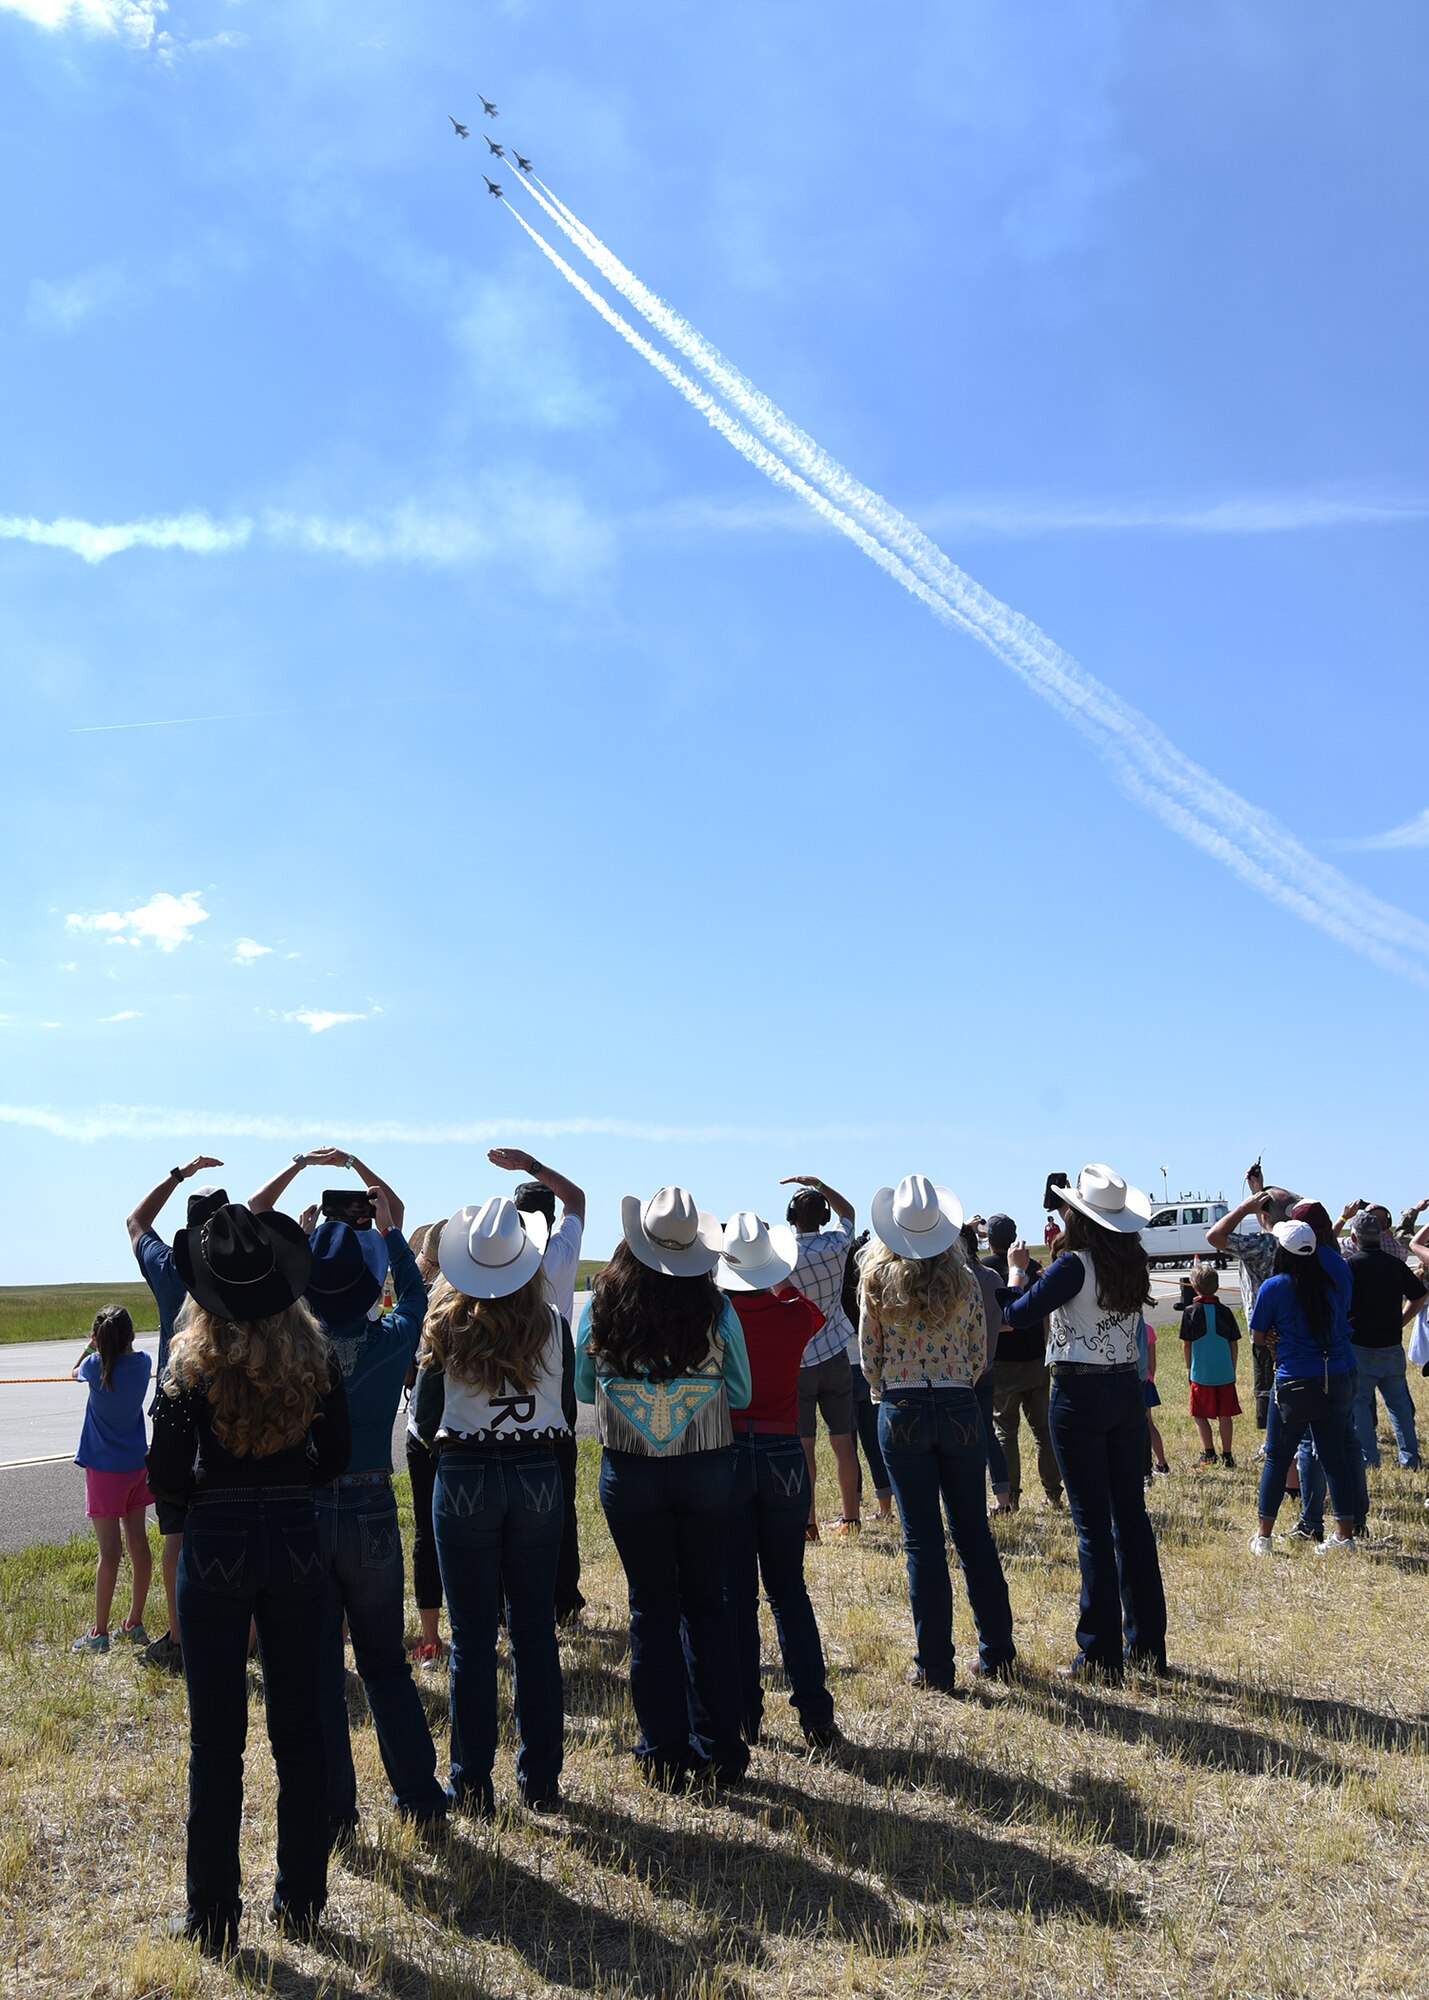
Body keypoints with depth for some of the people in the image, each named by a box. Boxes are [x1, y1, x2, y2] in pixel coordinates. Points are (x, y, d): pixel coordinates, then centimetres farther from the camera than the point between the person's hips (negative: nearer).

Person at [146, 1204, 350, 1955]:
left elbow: (167, 1478, -10)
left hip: (215, 1546, -2)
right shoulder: (314, 1357, -5)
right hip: (296, 1539, 2)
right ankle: (300, 1901, 24)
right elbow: (335, 1455, 4)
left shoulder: (191, 1363, -12)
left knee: (216, 1736, 8)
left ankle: (213, 1915, 19)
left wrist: (210, 1494, 9)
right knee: (298, 1724, 13)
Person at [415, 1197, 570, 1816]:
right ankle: (540, 1781, 17)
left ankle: (473, 1787, 12)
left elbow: (425, 1421, -3)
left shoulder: (446, 1325, -7)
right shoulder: (550, 1324, -3)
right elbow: (567, 1415, 4)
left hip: (465, 1480, -2)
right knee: (535, 1631, 10)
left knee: (472, 1638, 6)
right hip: (538, 1477, 2)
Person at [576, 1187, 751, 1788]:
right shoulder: (715, 1309, -11)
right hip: (707, 1469, 0)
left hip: (630, 1474, 0)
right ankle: (719, 1751, 19)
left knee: (651, 1608, 11)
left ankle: (666, 1756, 18)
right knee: (706, 1603, 13)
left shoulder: (601, 1308, -9)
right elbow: (740, 1394, 0)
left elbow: (584, 1389, 5)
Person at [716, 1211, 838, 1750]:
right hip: (784, 1457, 1)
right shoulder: (795, 1317, -6)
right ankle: (815, 1714, 10)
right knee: (788, 1586, 14)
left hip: (725, 1457, -1)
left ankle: (745, 1716, 15)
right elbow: (805, 1294, 16)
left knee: (735, 1591, 10)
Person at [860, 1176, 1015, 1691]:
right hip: (960, 1410, 2)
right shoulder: (964, 1281, -2)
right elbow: (979, 1357, 5)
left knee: (922, 1540, 4)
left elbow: (870, 1358, 0)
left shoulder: (876, 1281, -6)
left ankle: (934, 1667, 9)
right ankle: (996, 1654, 21)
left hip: (902, 1413, -2)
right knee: (974, 1534, 13)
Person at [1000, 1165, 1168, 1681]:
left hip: (1079, 1396, -6)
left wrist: (1016, 1270, 6)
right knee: (1131, 1517, 12)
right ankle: (1147, 1647, 19)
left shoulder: (1075, 1265, -15)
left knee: (1093, 1523, -1)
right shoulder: (1133, 1263, 4)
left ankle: (1100, 1655, 5)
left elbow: (1017, 1314, -11)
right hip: (1127, 1391, 6)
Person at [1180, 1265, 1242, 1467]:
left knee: (1199, 1414, 8)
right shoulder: (1225, 1312, 1)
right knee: (1225, 1415, 10)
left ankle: (1208, 1452, -2)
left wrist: (1189, 1368, 10)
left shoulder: (1190, 1312, -7)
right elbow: (1234, 1344, 6)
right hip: (1225, 1374, 3)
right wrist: (1233, 1370, 17)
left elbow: (1186, 1344, -3)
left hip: (1201, 1373, -3)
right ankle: (1227, 1456, 13)